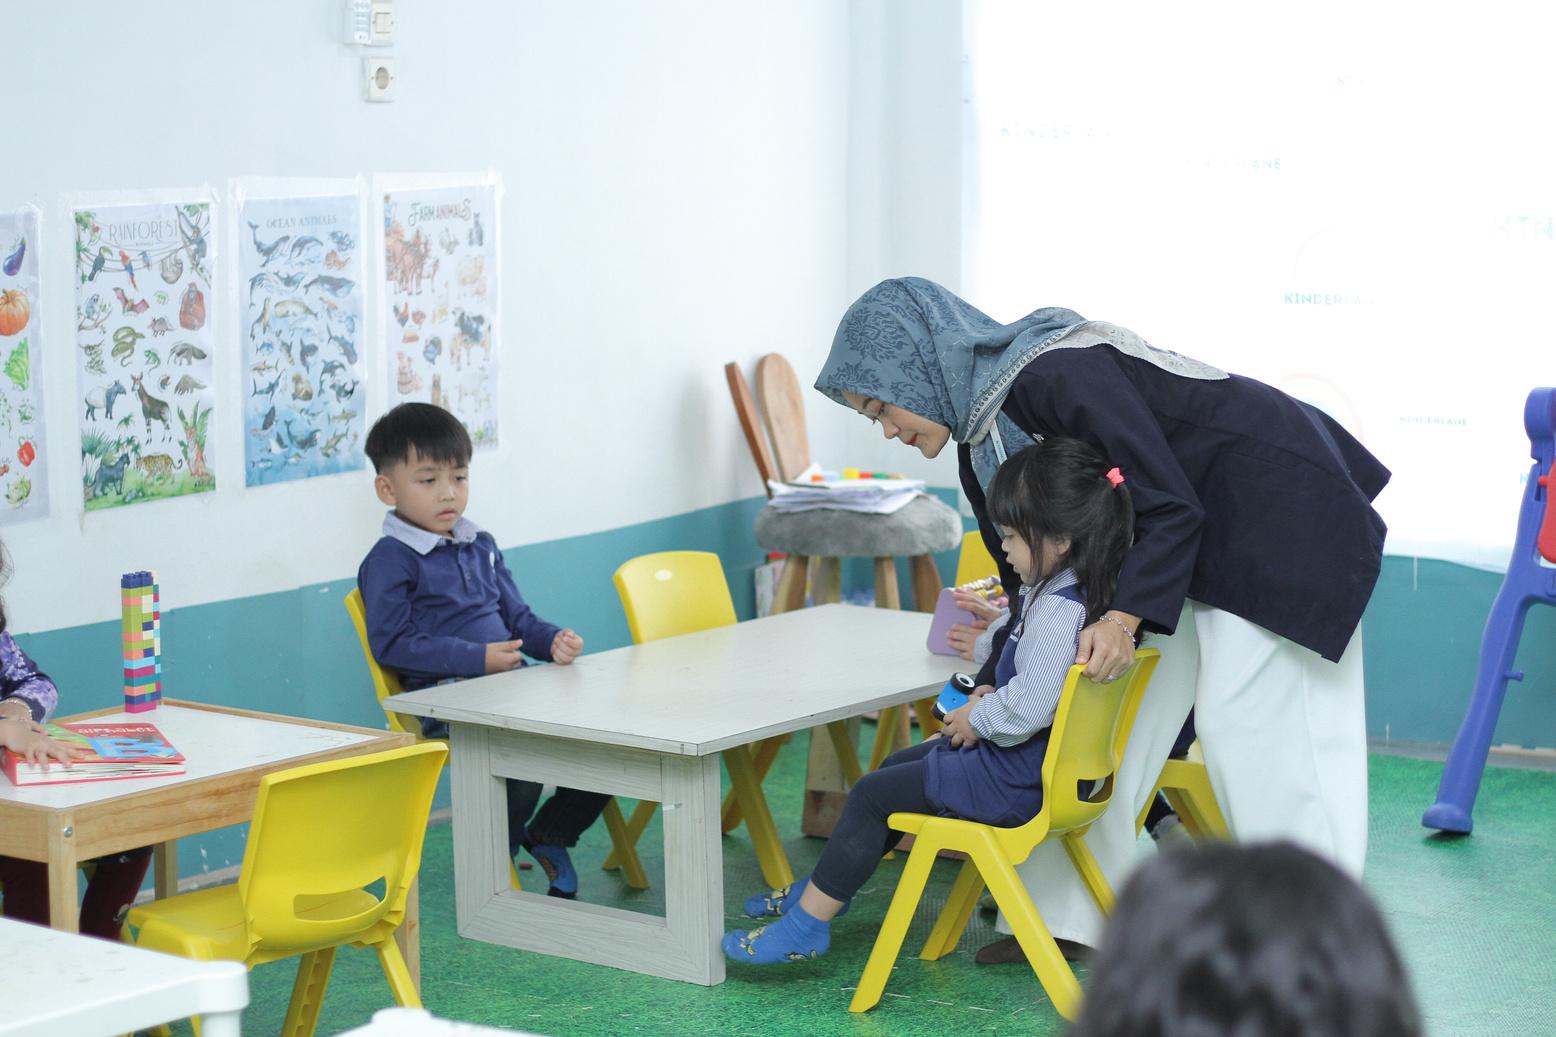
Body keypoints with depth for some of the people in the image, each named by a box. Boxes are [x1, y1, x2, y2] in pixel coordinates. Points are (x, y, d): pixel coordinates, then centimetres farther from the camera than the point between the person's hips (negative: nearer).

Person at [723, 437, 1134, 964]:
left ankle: (807, 923, 3)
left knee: (871, 796, -3)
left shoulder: (1058, 612, -27)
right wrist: (992, 696, 5)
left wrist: (977, 719, -14)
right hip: (1031, 759, 11)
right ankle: (822, 888, 33)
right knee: (897, 765, 24)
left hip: (1017, 780, -11)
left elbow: (1030, 706, -32)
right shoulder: (1069, 592, 6)